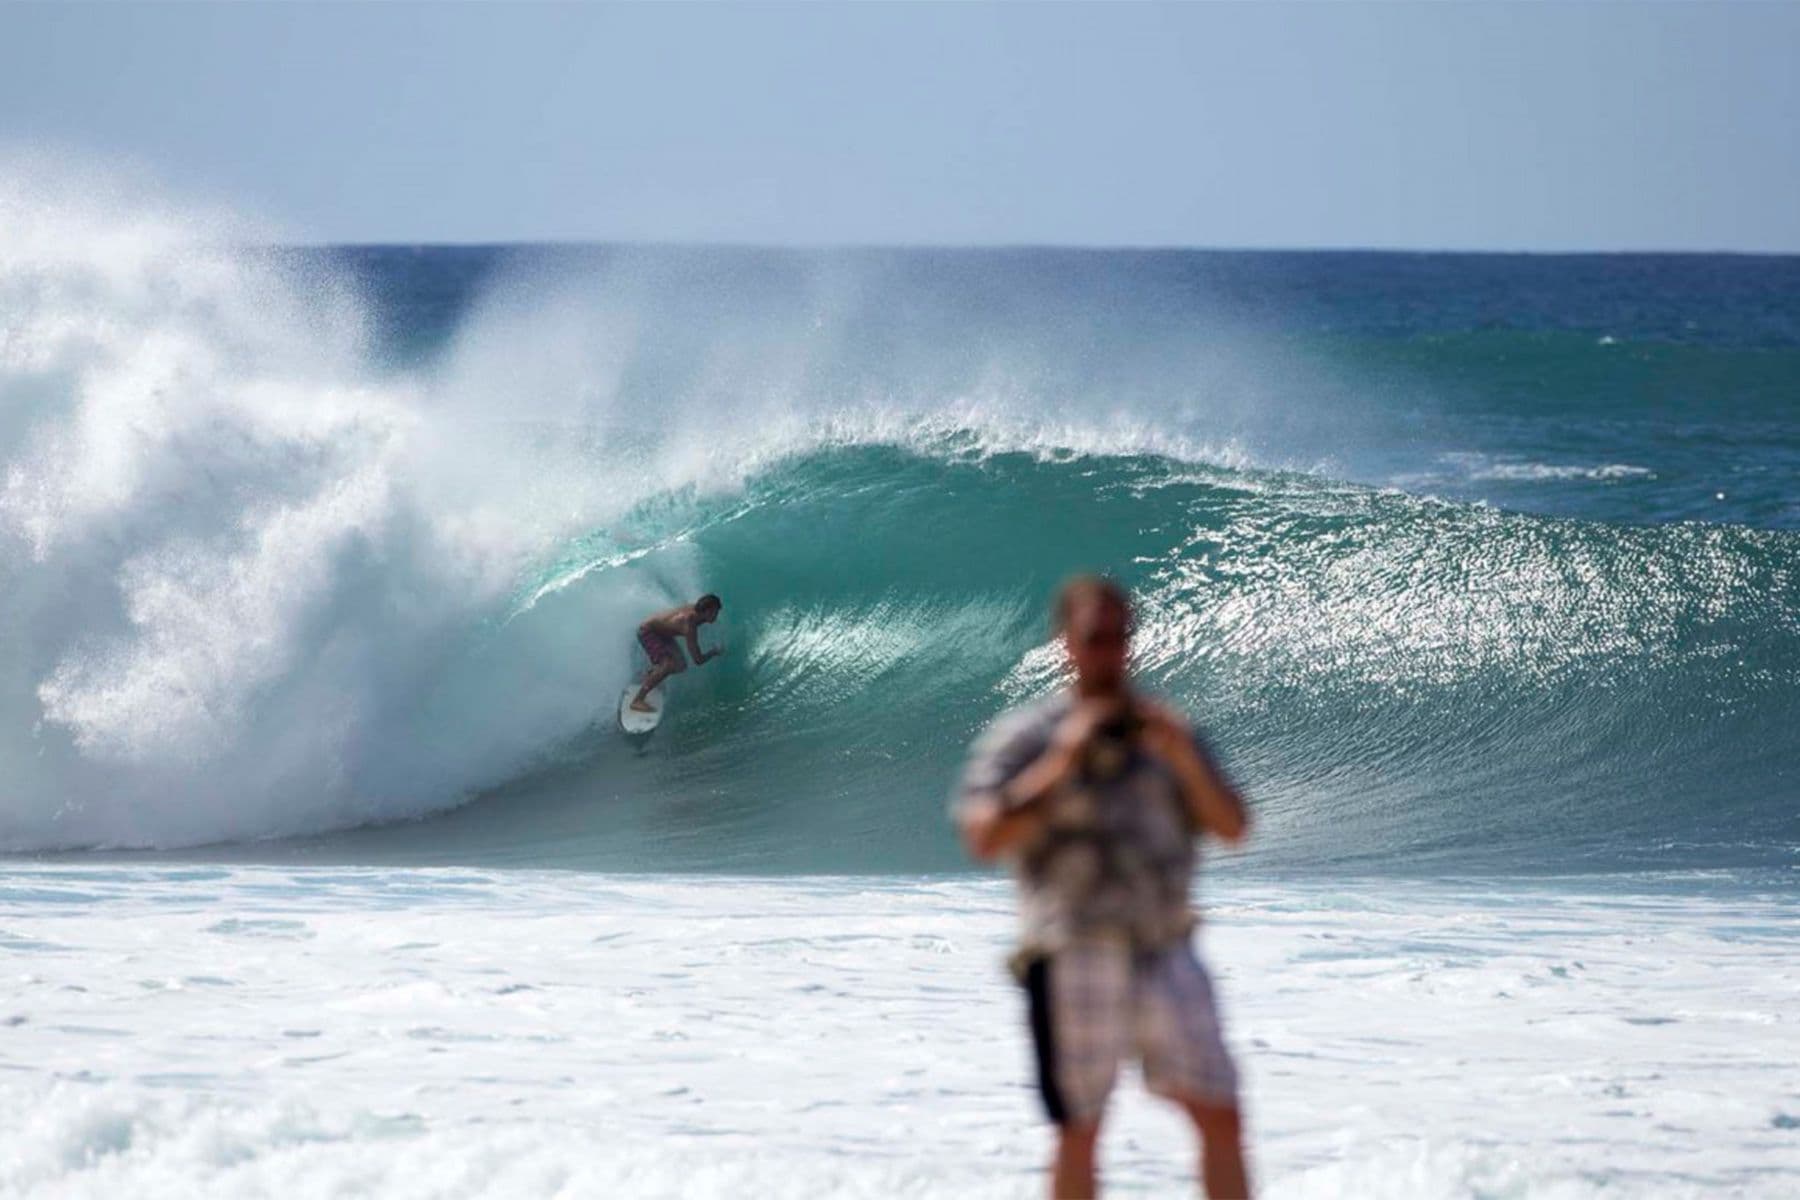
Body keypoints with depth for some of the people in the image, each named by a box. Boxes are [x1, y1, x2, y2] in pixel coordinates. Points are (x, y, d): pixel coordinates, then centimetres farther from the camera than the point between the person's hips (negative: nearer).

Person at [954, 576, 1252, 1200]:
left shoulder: (1160, 729, 13)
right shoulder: (1024, 738, 1)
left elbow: (1231, 826, 8)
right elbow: (985, 838, -12)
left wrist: (1185, 760, -8)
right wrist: (1062, 763, -17)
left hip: (1166, 956, 4)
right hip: (1074, 957, -4)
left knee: (1221, 1119, 0)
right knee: (1079, 1133, 1)